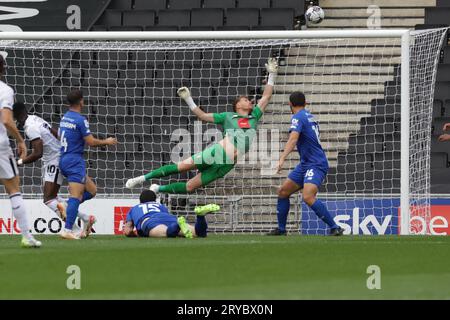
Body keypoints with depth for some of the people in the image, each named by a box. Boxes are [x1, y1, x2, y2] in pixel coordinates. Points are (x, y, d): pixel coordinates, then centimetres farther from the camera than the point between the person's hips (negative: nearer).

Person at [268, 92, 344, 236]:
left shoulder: (298, 117, -12)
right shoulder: (309, 116, 16)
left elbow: (293, 139, -29)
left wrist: (282, 158, -41)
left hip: (316, 164, -10)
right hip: (306, 164, 10)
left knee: (308, 197, -27)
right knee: (283, 192, 11)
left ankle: (335, 228, -24)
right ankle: (281, 229, 20)